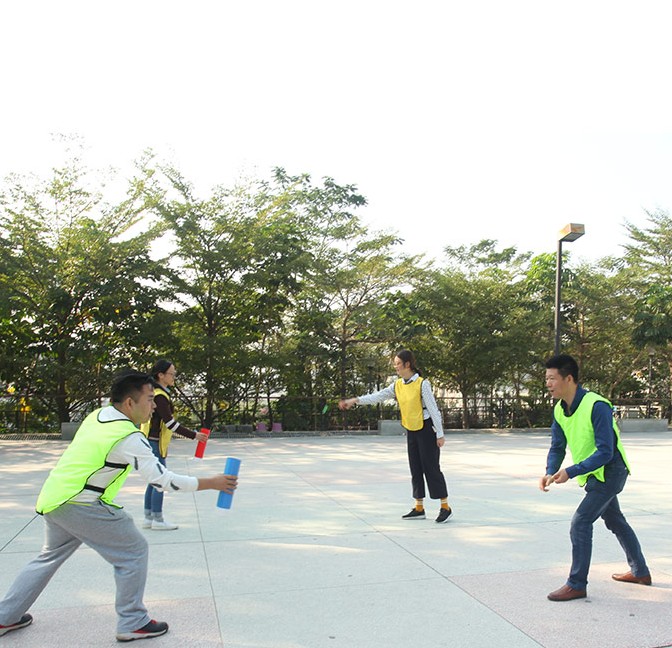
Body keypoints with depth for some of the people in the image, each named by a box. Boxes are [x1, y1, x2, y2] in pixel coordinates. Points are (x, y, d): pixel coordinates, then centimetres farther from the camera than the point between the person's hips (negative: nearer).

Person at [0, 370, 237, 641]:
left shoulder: (98, 415, 3)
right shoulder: (128, 438, -21)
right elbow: (163, 480, -22)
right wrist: (211, 483, -17)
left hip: (53, 497, 9)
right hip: (80, 506, -9)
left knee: (50, 557, 29)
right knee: (133, 552, 2)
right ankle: (132, 624, 11)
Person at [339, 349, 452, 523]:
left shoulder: (422, 383, -16)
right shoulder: (397, 385, 3)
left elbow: (433, 409, -15)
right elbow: (378, 396, -2)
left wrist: (440, 434, -14)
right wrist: (356, 400, -12)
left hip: (427, 429, -7)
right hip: (411, 431, 7)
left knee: (431, 468, -4)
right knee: (415, 469, 10)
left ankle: (445, 508, 8)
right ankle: (419, 508, 19)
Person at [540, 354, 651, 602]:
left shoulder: (596, 406, -29)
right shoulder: (559, 409, -4)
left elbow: (605, 453, -30)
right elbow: (557, 447, 1)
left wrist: (571, 472, -35)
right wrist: (550, 473, -17)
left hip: (609, 472, -9)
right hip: (594, 475, 9)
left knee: (580, 523, -12)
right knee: (615, 521, 22)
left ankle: (577, 585, -1)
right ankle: (640, 572, 41)